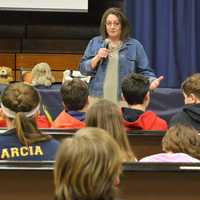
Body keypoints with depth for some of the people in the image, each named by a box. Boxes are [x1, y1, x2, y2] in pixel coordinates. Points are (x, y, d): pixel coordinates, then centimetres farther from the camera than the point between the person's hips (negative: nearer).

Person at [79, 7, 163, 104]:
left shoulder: (134, 45, 5)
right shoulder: (95, 42, 9)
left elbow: (144, 71, 5)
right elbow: (83, 69, 8)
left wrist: (152, 81, -15)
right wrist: (97, 58, -9)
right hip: (97, 99, 1)